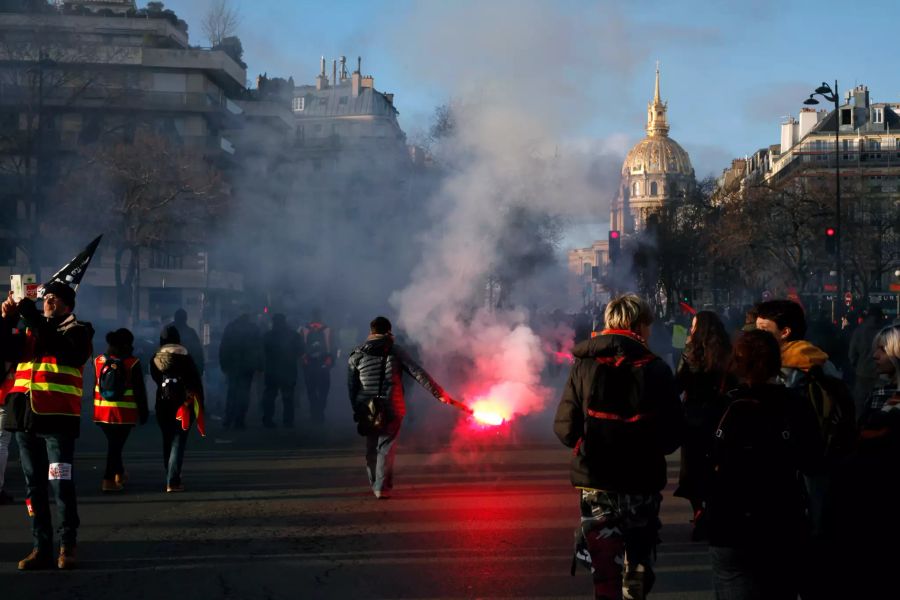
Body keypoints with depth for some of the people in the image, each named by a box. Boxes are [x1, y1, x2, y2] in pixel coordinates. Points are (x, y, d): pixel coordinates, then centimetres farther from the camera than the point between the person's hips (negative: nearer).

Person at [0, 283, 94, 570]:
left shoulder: (77, 331, 3)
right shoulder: (29, 329, 17)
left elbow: (58, 346, -17)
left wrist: (31, 316, -21)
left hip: (57, 418, -5)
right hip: (25, 417, 5)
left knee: (61, 485, -6)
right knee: (34, 486, 6)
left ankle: (67, 546, 1)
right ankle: (42, 547, 11)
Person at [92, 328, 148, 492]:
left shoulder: (99, 360, 5)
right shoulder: (132, 363, -7)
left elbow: (94, 387, 11)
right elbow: (140, 391, -4)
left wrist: (95, 408, 18)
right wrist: (143, 412, 4)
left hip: (102, 411, 4)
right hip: (125, 413, -4)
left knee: (113, 443, 19)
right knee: (116, 444, -2)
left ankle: (119, 474, 34)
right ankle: (108, 480, -8)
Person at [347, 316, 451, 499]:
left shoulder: (357, 355, 5)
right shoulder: (395, 351, -1)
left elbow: (352, 386, 7)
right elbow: (418, 373, -6)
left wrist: (356, 409, 13)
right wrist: (438, 392, -6)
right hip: (392, 408, -2)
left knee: (371, 447, 17)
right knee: (386, 447, 2)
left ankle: (374, 484, 26)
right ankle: (382, 488, -4)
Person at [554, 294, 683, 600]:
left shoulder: (584, 365, -5)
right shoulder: (656, 368, -6)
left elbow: (565, 429, -8)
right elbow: (672, 436, -4)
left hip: (595, 483, 0)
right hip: (642, 482, 0)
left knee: (605, 574, 3)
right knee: (638, 572, 16)